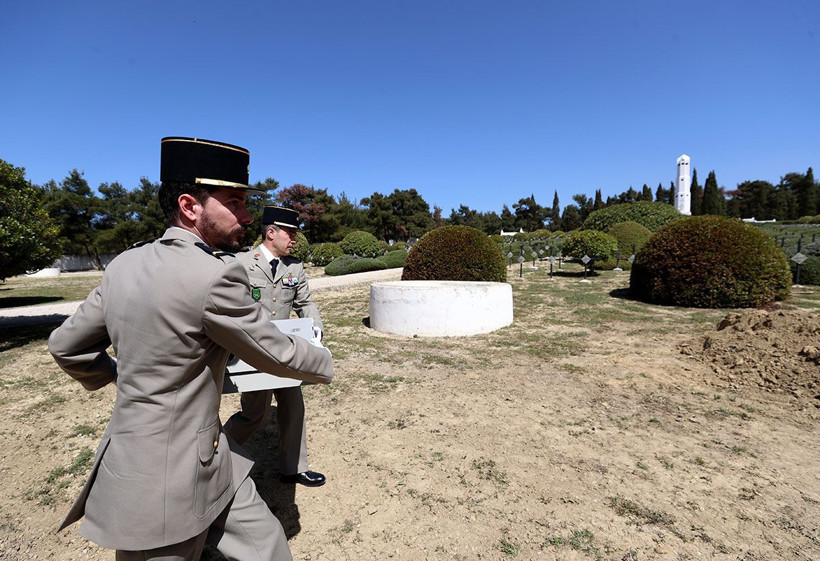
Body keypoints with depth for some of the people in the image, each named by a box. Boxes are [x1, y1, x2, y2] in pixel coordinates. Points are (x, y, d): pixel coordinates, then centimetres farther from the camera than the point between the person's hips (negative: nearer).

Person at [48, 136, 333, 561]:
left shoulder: (125, 264, 0)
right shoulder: (215, 275, -26)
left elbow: (66, 346, 10)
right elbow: (276, 354, -14)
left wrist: (119, 378, 26)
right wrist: (325, 364, 5)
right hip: (168, 478, -8)